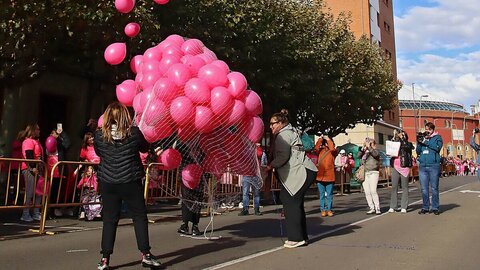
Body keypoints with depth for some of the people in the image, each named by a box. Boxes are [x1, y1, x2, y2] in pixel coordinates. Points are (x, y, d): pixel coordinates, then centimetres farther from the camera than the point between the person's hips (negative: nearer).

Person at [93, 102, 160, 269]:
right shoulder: (134, 133, -7)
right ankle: (145, 255, 11)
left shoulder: (99, 135, -3)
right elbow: (145, 148, 11)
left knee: (109, 220, 9)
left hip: (107, 183, 2)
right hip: (131, 182, -2)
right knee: (140, 216, 9)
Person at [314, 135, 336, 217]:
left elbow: (332, 148, -16)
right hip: (320, 176, 2)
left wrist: (328, 139, -6)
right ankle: (323, 210, 12)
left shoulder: (333, 152, 6)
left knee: (329, 195, 4)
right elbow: (316, 148, -9)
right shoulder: (320, 150, 11)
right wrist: (321, 139, -6)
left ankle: (329, 209, 11)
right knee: (322, 195, 7)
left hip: (329, 176, -2)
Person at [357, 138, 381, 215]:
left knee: (373, 191, -14)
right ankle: (372, 208, 9)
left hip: (374, 173, -5)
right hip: (366, 173, 5)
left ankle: (377, 208, -9)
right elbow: (358, 156, 0)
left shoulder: (375, 151, 3)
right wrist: (363, 148, -6)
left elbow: (375, 154, -19)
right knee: (367, 192, 2)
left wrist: (369, 147, -18)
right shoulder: (364, 152, 15)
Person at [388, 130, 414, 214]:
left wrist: (402, 138, -6)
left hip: (404, 167, -3)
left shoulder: (408, 144, 7)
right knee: (394, 187, 1)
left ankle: (403, 207, 2)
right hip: (395, 167, 3)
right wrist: (394, 137, -1)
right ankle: (392, 207, 2)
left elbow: (405, 146, -15)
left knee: (405, 187, 0)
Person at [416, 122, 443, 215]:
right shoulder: (422, 137, 18)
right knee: (424, 189, 3)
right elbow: (418, 152, 13)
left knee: (434, 188, -1)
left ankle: (435, 207, 4)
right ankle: (425, 207, 9)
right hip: (422, 166, 3)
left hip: (434, 165, -3)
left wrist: (425, 142, -13)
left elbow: (437, 147, -10)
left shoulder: (437, 137, 9)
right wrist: (419, 143, -3)